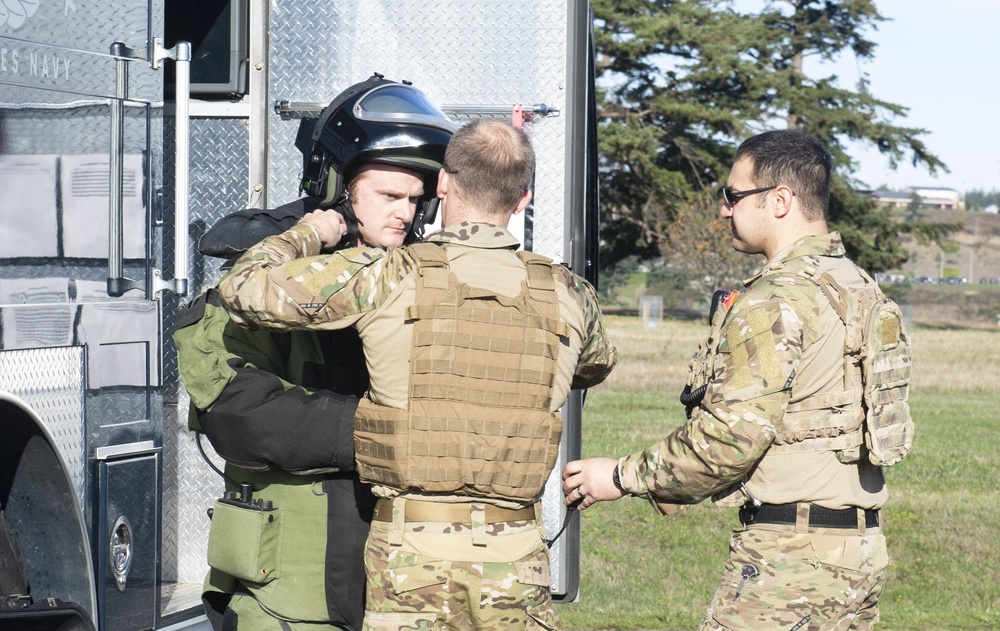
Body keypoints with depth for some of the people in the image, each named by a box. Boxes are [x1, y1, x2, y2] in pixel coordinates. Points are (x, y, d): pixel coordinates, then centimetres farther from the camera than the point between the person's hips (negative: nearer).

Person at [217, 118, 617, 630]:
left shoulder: (386, 279, -7)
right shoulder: (567, 295, 4)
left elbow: (244, 289, -4)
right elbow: (596, 368, 28)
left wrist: (308, 234, 14)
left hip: (412, 551, -2)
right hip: (516, 558, 2)